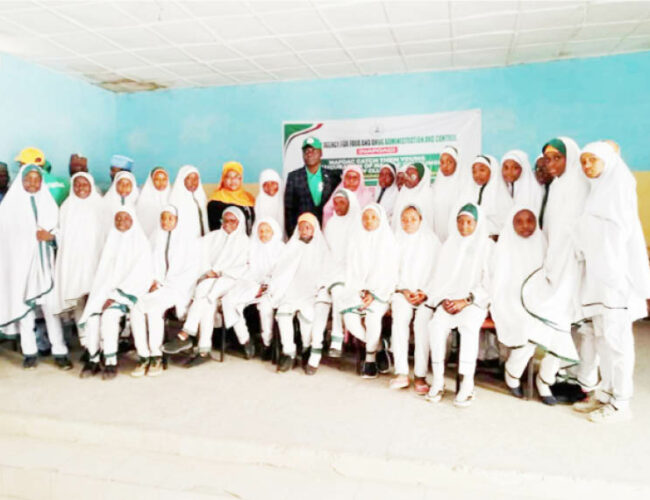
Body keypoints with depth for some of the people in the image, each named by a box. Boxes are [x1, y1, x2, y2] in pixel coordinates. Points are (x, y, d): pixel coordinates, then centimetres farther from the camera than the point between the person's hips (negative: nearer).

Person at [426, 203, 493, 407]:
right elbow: (440, 278, 12)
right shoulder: (450, 244, 14)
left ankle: (467, 383, -30)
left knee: (468, 326, -34)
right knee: (436, 324, -28)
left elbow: (488, 283, -3)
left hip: (475, 301, -2)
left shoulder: (488, 247, 4)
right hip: (449, 300, 3)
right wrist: (443, 299, -6)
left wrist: (466, 301, -14)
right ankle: (438, 380, -22)